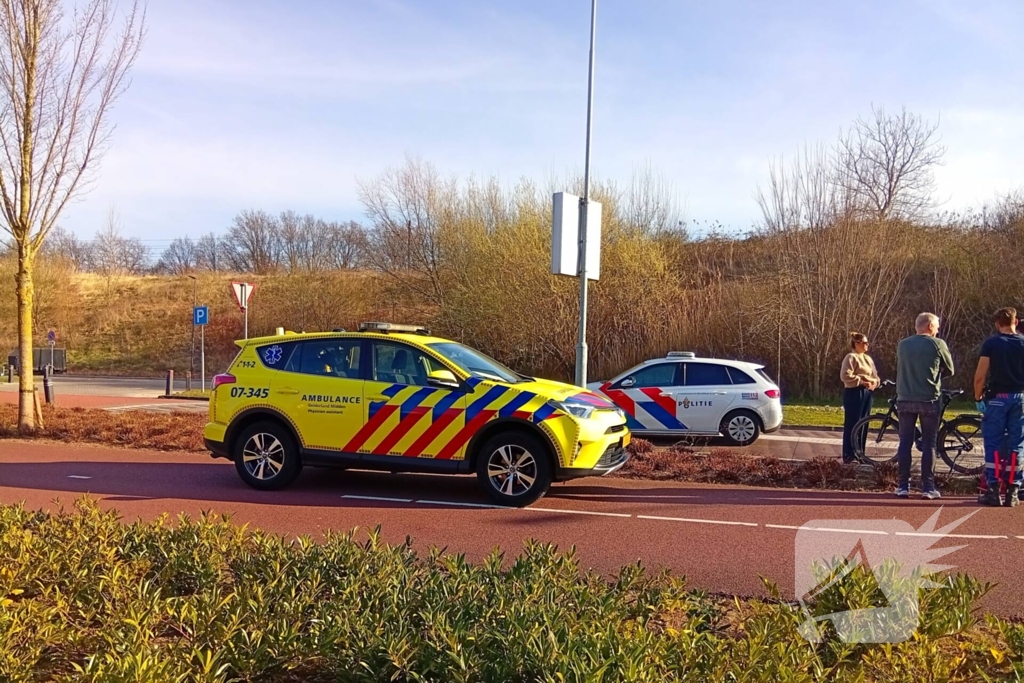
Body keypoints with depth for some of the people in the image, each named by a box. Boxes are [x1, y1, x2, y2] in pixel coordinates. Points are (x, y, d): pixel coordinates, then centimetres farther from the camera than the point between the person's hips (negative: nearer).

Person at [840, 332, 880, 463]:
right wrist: (862, 381, -19)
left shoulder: (868, 358, 18)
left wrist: (874, 382, -2)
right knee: (852, 424, -6)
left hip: (867, 393, 9)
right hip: (854, 393, -9)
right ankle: (848, 456, -2)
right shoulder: (851, 357, -9)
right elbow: (845, 376, -19)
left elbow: (875, 376, 20)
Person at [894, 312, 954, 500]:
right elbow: (949, 370, 6)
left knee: (905, 442, 7)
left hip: (905, 400, 3)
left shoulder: (902, 344, 8)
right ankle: (928, 487, 4)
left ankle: (903, 486, 6)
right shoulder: (938, 344, -4)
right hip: (928, 400, -3)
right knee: (929, 443, 3)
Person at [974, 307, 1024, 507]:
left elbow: (980, 375, -8)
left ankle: (992, 491, -1)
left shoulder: (991, 343, -4)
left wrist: (978, 397, 3)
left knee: (993, 445, 2)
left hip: (997, 398, -2)